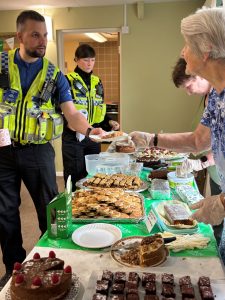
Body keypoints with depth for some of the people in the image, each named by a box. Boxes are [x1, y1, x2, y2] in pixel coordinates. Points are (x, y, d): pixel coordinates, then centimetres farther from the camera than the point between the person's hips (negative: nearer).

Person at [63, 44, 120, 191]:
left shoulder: (97, 82, 13)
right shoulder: (68, 81, -5)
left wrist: (109, 122, 3)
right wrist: (68, 122, -24)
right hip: (73, 136, -5)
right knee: (75, 176, 1)